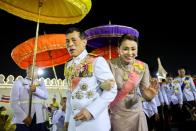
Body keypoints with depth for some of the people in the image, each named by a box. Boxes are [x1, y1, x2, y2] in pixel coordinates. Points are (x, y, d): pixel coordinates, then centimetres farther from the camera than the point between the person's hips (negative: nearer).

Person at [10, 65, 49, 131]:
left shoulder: (41, 83, 16)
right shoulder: (18, 82, 6)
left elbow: (46, 95, 0)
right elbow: (13, 102, -4)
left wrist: (36, 89, -19)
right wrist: (24, 117, -15)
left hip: (39, 119, 3)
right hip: (22, 120, -3)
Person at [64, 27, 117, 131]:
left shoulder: (97, 61, -10)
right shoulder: (68, 66, 8)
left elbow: (111, 89, -14)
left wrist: (91, 110, -22)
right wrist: (67, 118, 15)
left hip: (94, 120, -5)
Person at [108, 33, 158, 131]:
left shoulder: (143, 67, -8)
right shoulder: (110, 64, -16)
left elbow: (145, 94, -3)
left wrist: (149, 95, -26)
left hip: (136, 113, 2)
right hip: (116, 114, -2)